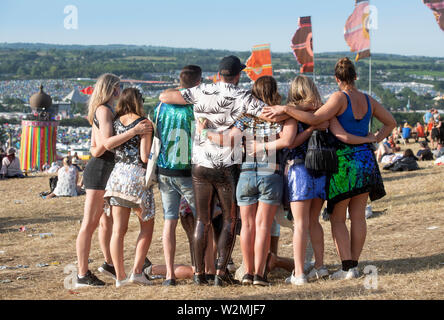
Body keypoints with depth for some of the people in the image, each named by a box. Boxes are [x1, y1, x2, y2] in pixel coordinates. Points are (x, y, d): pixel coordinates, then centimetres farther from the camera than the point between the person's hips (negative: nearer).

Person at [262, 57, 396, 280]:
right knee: (358, 216, 10)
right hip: (366, 161, 6)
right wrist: (374, 141, 15)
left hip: (344, 162, -6)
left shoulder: (340, 98, -12)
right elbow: (391, 122, 20)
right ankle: (354, 265, 12)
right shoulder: (368, 100, 8)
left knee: (337, 218, 3)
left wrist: (286, 109, -21)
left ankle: (347, 267, -4)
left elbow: (315, 119, -23)